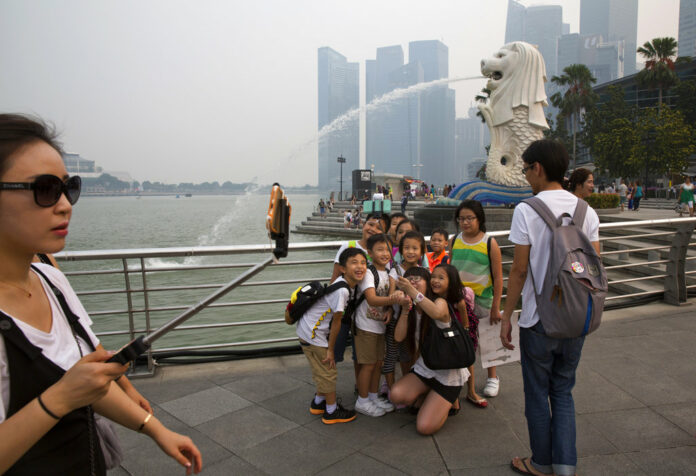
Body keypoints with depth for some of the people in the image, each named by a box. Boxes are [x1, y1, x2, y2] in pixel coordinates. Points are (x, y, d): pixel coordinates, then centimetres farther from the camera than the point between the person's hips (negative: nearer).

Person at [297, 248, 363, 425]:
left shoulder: (349, 285, 0)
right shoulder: (341, 290, -27)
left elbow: (336, 318, 9)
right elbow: (337, 321, -19)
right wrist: (330, 349, -11)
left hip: (313, 330, 9)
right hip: (312, 334, -9)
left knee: (323, 370, 22)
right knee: (328, 372, 5)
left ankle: (318, 403, 41)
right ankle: (332, 412, 21)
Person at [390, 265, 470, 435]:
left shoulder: (441, 302, -16)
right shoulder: (413, 309, 3)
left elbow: (437, 313, -43)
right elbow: (399, 337, -9)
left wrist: (412, 291, -49)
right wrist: (405, 308, -20)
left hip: (448, 373, -6)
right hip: (424, 368, 6)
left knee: (424, 427, -14)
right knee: (397, 394, -22)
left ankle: (449, 401, 15)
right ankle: (430, 397, 8)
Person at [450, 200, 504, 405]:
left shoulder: (490, 243, -9)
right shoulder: (455, 241, 3)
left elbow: (498, 277, -7)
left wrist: (496, 307, -8)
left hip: (482, 298, -3)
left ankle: (492, 377, 35)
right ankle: (470, 389, 18)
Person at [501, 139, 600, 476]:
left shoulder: (526, 210, -14)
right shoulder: (586, 211, 2)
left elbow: (519, 270, -13)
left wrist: (507, 316, -3)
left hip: (539, 319, -5)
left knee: (537, 394, 12)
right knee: (563, 392, 19)